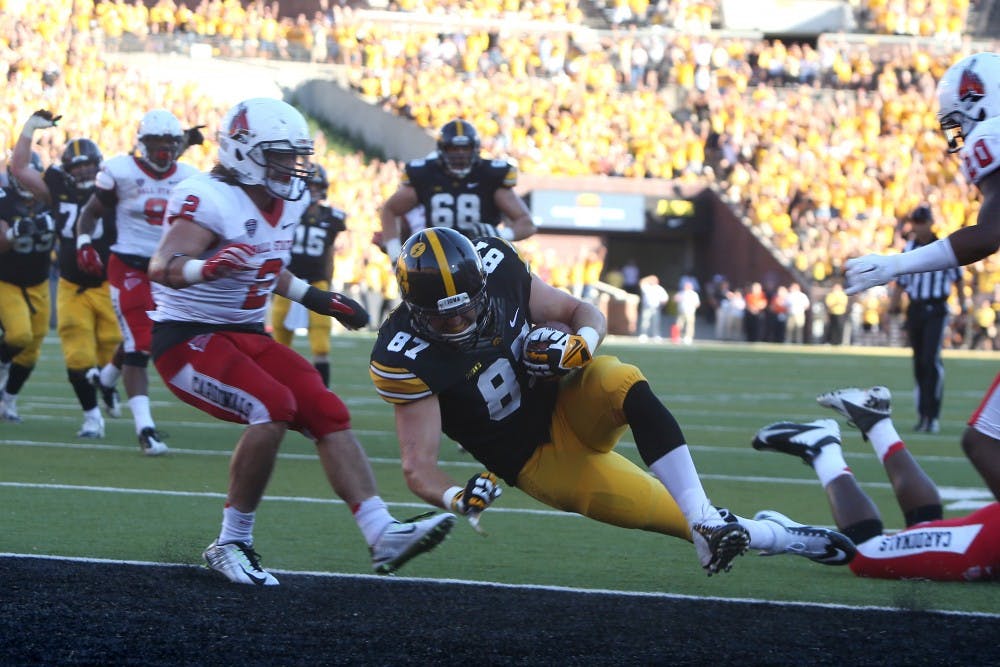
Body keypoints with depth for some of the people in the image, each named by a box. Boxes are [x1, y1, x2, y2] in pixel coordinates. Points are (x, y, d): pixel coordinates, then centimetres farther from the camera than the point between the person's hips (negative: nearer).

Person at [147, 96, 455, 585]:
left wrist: (316, 299, 20)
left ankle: (382, 535, -11)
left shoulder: (286, 204, 6)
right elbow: (163, 268, -38)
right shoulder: (210, 200, -22)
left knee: (327, 413, -6)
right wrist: (207, 267, -57)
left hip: (247, 337, 9)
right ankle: (231, 545, -17)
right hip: (189, 338, -9)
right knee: (272, 407, -28)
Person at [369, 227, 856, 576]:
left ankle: (708, 521, -32)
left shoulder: (494, 267, -13)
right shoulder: (405, 358, -23)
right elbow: (419, 466, -21)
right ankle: (770, 536, 7)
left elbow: (586, 313, 0)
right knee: (677, 518, -15)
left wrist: (579, 343, -24)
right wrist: (456, 498, -43)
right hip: (538, 459, -2)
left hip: (570, 404, 2)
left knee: (623, 382, -34)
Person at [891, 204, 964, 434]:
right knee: (919, 363, 8)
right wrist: (892, 312, 10)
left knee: (932, 360, -16)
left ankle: (932, 416, -15)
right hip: (915, 309, 5)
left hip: (936, 310, -5)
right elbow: (901, 284, 14)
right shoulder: (909, 249, 8)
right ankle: (923, 415, 15)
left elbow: (957, 279, 3)